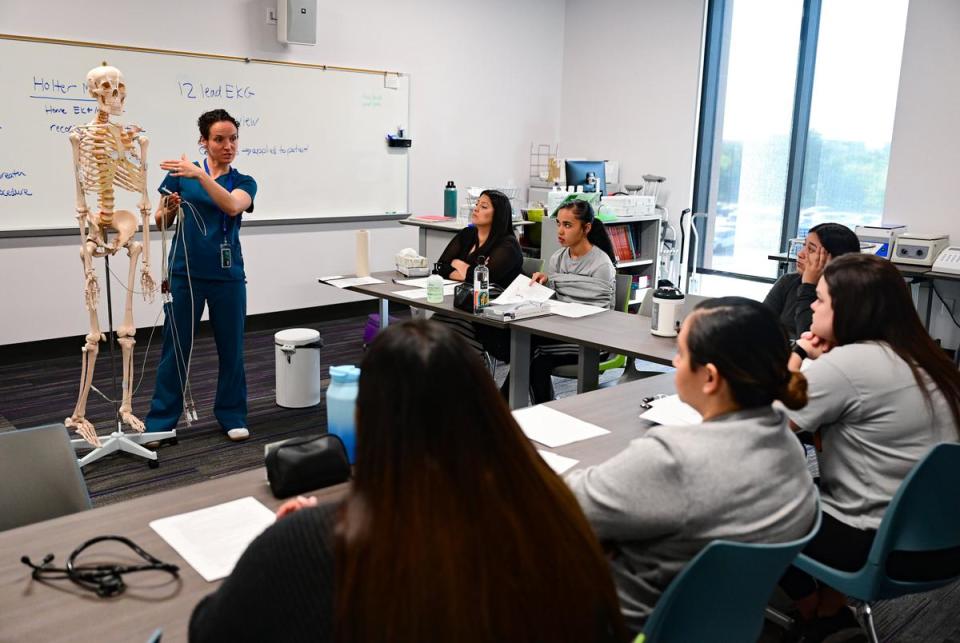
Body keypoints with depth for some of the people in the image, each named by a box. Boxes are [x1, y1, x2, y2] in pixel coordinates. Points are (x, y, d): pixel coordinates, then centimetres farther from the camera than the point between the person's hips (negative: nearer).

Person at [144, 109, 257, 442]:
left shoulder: (244, 182, 4)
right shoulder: (180, 174, 3)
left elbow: (232, 206, -19)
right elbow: (160, 222, 7)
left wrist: (200, 175, -30)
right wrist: (169, 209, -15)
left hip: (227, 275, 1)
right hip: (185, 273, -1)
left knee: (231, 347, 7)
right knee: (176, 348, 3)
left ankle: (232, 416, 23)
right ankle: (160, 421, 15)